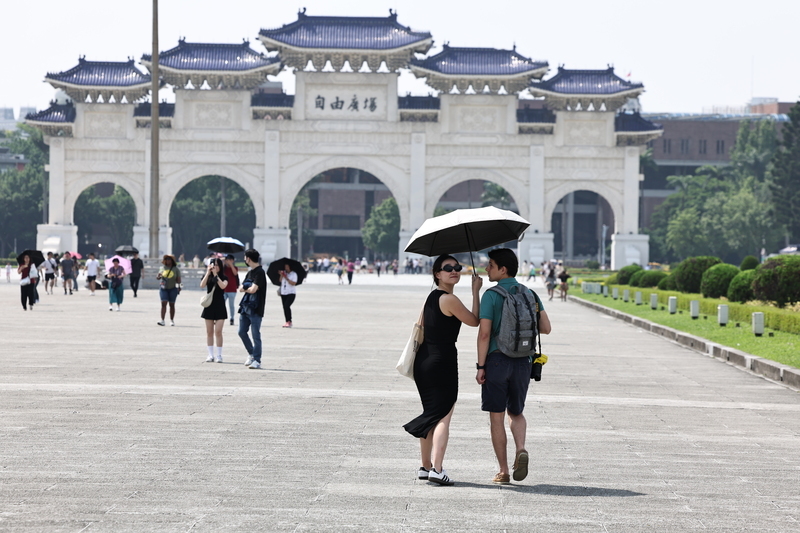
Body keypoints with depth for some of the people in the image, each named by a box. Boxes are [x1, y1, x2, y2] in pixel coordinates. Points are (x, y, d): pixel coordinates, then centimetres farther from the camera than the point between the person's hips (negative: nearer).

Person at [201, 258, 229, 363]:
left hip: (220, 307, -2)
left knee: (218, 332, -7)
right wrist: (208, 273, -16)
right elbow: (202, 285, -11)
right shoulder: (207, 277, 6)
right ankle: (210, 355, 9)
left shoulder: (224, 278, 2)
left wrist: (215, 275, -16)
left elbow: (223, 286, -18)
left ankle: (219, 355, -2)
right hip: (209, 306, 2)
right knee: (209, 332, 4)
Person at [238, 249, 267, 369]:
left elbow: (253, 289, -21)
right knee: (242, 332, 11)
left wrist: (245, 288, -1)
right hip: (245, 307, 9)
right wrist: (248, 288, -11)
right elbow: (241, 288, 10)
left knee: (255, 335, -5)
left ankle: (257, 360, -2)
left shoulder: (259, 272, -12)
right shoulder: (250, 272, 15)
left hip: (256, 309, -9)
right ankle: (251, 354, 26)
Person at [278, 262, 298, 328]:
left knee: (287, 306, -21)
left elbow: (293, 283, -13)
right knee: (284, 307, 3)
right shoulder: (284, 273, 11)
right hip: (283, 293, 6)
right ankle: (287, 322, 9)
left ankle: (289, 321, -17)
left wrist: (286, 278, -18)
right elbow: (280, 281, 3)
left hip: (291, 293, -6)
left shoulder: (293, 274, -3)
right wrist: (281, 275, -12)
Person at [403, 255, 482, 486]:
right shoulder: (450, 300, -15)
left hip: (424, 360, 9)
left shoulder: (431, 298, 12)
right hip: (442, 361, -9)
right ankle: (437, 469, -15)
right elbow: (474, 321, -5)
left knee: (432, 413, 18)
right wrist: (476, 291, 2)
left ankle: (426, 466, 24)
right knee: (444, 416, -7)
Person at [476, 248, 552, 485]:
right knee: (516, 413, 19)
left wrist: (481, 366, -8)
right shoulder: (530, 294, 6)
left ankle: (503, 472, 5)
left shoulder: (491, 296, -8)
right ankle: (521, 449, -8)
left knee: (497, 417, 5)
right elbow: (546, 328, 3)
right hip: (522, 362, 4)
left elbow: (484, 333, -13)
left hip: (497, 359, -4)